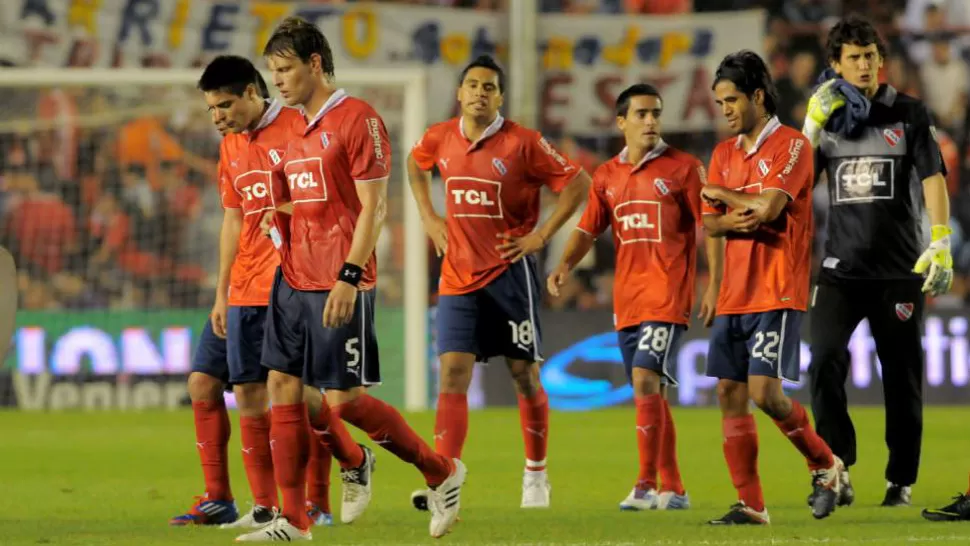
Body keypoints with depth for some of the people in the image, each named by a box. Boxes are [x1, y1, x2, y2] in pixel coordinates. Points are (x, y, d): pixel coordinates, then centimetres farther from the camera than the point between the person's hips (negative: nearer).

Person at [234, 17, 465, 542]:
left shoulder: (358, 119, -10)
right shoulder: (295, 130, 15)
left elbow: (372, 206, -14)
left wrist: (349, 276, -21)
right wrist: (279, 219, 5)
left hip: (339, 286, -8)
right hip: (293, 279, 8)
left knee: (344, 400, -7)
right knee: (283, 387, 3)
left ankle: (443, 474, 12)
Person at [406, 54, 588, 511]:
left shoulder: (522, 143, -10)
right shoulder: (440, 138, 3)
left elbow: (577, 183, -6)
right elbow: (415, 164, 26)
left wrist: (540, 236, -10)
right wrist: (429, 219, 15)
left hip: (509, 272, -3)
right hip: (458, 276, 3)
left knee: (524, 374, 5)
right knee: (453, 372, -7)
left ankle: (536, 475, 21)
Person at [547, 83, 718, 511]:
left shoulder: (683, 168, -2)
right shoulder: (607, 176, 12)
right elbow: (588, 229, 10)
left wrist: (714, 286, -9)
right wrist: (564, 265, -8)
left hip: (668, 294, -6)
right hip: (627, 297, 6)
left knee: (645, 380, -19)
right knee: (650, 394, 10)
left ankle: (647, 486, -18)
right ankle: (673, 489, 18)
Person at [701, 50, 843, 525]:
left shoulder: (791, 145, -7)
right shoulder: (724, 153, 15)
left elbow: (768, 207, -18)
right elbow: (708, 223, 11)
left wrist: (722, 194, -2)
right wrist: (729, 222, -12)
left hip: (776, 291, -7)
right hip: (734, 292, 7)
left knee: (765, 392, -15)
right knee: (730, 393, 2)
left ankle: (825, 465, 9)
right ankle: (749, 504, 7)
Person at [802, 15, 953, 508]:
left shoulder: (909, 115, 1)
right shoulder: (826, 119, 8)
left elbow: (933, 180, -6)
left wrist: (941, 244, -19)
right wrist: (814, 124, -8)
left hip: (899, 269, -1)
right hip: (841, 268, 2)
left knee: (903, 375, 4)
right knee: (825, 360, -17)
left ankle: (901, 480, 15)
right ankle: (837, 469, -12)